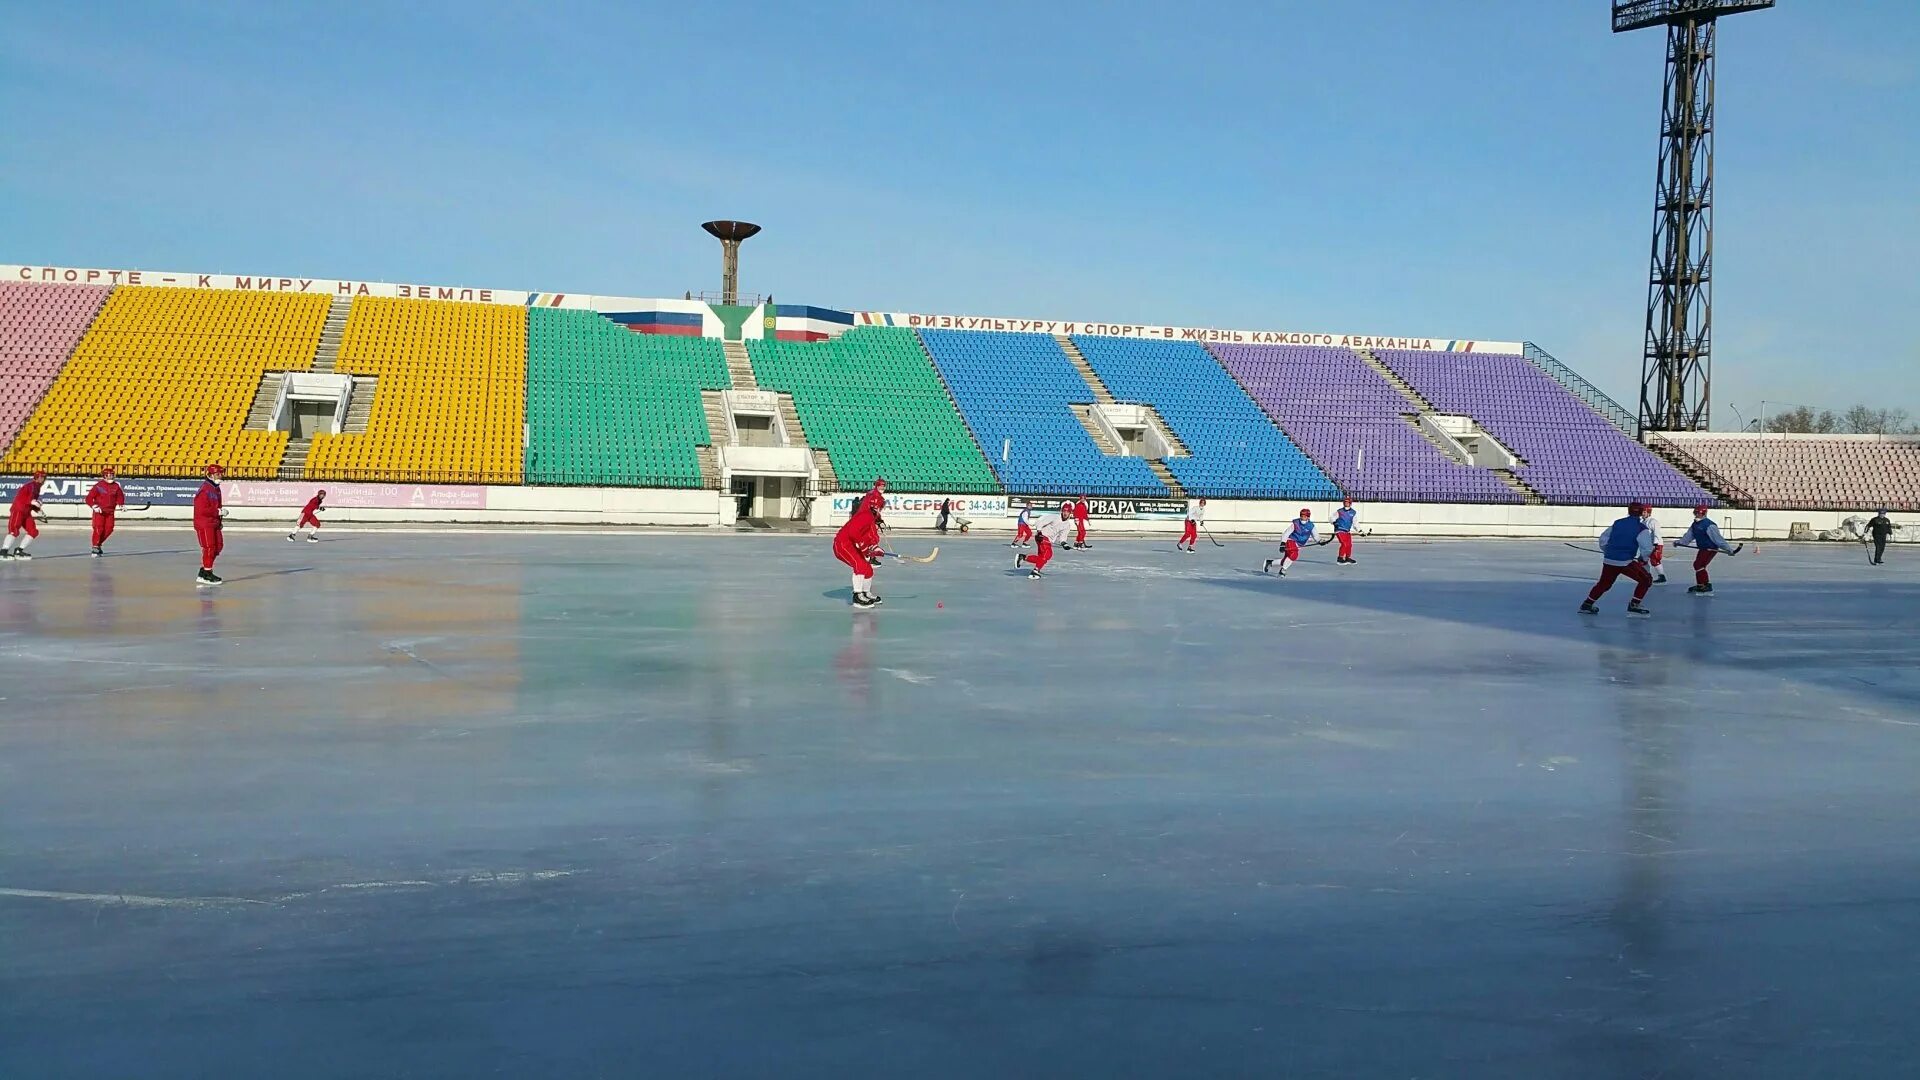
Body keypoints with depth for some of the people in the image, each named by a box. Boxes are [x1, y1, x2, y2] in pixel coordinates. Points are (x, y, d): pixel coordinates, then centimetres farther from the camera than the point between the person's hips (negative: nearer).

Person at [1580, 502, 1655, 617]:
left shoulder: (1617, 523, 12)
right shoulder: (1641, 528, -5)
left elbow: (1603, 539, 16)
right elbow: (1647, 548, -12)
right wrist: (1643, 559, 8)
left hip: (1608, 560, 6)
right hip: (1626, 562, -6)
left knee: (1604, 583, 25)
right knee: (1646, 580, 8)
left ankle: (1587, 604, 29)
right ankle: (1633, 606, 3)